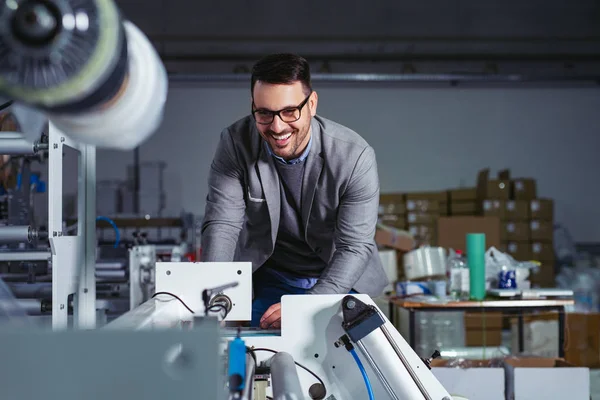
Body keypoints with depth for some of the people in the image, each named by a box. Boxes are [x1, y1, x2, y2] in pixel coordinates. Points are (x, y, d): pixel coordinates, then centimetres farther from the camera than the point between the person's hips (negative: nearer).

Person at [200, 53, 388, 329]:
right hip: (269, 280, 1)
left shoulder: (355, 156, -23)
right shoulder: (235, 143, -17)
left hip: (339, 280, -1)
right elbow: (222, 224, -18)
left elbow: (355, 246, -22)